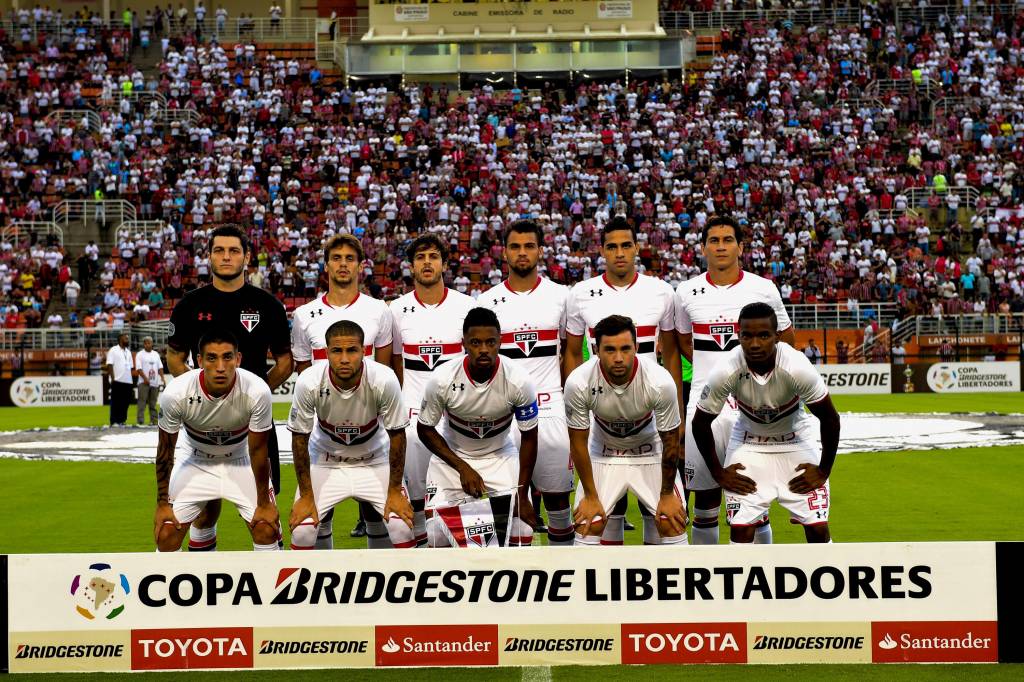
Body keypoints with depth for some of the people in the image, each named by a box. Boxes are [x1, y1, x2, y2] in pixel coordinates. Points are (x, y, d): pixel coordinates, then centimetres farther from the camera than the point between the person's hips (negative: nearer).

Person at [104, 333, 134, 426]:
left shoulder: (128, 351, 18)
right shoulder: (113, 350, -2)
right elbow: (109, 365, -8)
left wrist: (130, 379, 11)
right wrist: (113, 378, -15)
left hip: (127, 381, 6)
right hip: (117, 381, -6)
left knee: (125, 402, 5)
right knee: (115, 402, -4)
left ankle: (122, 421, 10)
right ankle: (114, 422, -2)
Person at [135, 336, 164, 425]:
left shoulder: (156, 354, 15)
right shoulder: (140, 354, 0)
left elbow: (160, 367, 15)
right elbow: (138, 368, -8)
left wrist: (162, 378, 3)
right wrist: (145, 378, -18)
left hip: (155, 382, 5)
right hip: (144, 382, -5)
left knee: (153, 403, 8)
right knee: (142, 402, -9)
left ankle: (153, 421, 11)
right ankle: (140, 421, -11)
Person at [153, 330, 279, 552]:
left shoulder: (257, 391, -31)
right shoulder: (175, 393, -30)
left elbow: (258, 452, -17)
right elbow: (165, 451, -13)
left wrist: (264, 503, -8)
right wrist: (163, 504, -7)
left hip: (240, 460, 0)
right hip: (195, 460, 0)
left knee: (266, 530, -11)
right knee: (166, 533, -8)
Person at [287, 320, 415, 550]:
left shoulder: (384, 380, -29)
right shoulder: (308, 382, -27)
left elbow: (397, 435, -14)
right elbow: (300, 438, -13)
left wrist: (395, 491, -11)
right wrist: (306, 496, -10)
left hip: (374, 460, 0)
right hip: (326, 460, 0)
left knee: (403, 526, -17)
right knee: (301, 529, -15)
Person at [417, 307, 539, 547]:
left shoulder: (518, 382, -24)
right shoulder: (442, 380, -25)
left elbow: (528, 438, -10)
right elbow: (425, 429, -9)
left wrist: (522, 495, -10)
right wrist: (462, 468, -17)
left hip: (500, 455, 1)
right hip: (452, 454, 0)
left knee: (522, 531, -10)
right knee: (437, 535, -8)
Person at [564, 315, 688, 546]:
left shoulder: (661, 381, -32)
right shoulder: (578, 382, -30)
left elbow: (670, 441, -17)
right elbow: (578, 442, -15)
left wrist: (667, 494, -9)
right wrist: (591, 496, -10)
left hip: (650, 452, 0)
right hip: (603, 454, 0)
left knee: (673, 524, -8)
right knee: (587, 525, -9)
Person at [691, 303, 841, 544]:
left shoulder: (797, 367, -31)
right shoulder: (725, 370, -28)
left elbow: (830, 419, -16)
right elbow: (701, 423, -11)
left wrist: (824, 470, -10)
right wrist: (718, 473, -6)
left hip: (795, 440, 0)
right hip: (748, 441, 0)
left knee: (817, 528, -5)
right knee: (740, 528, -8)